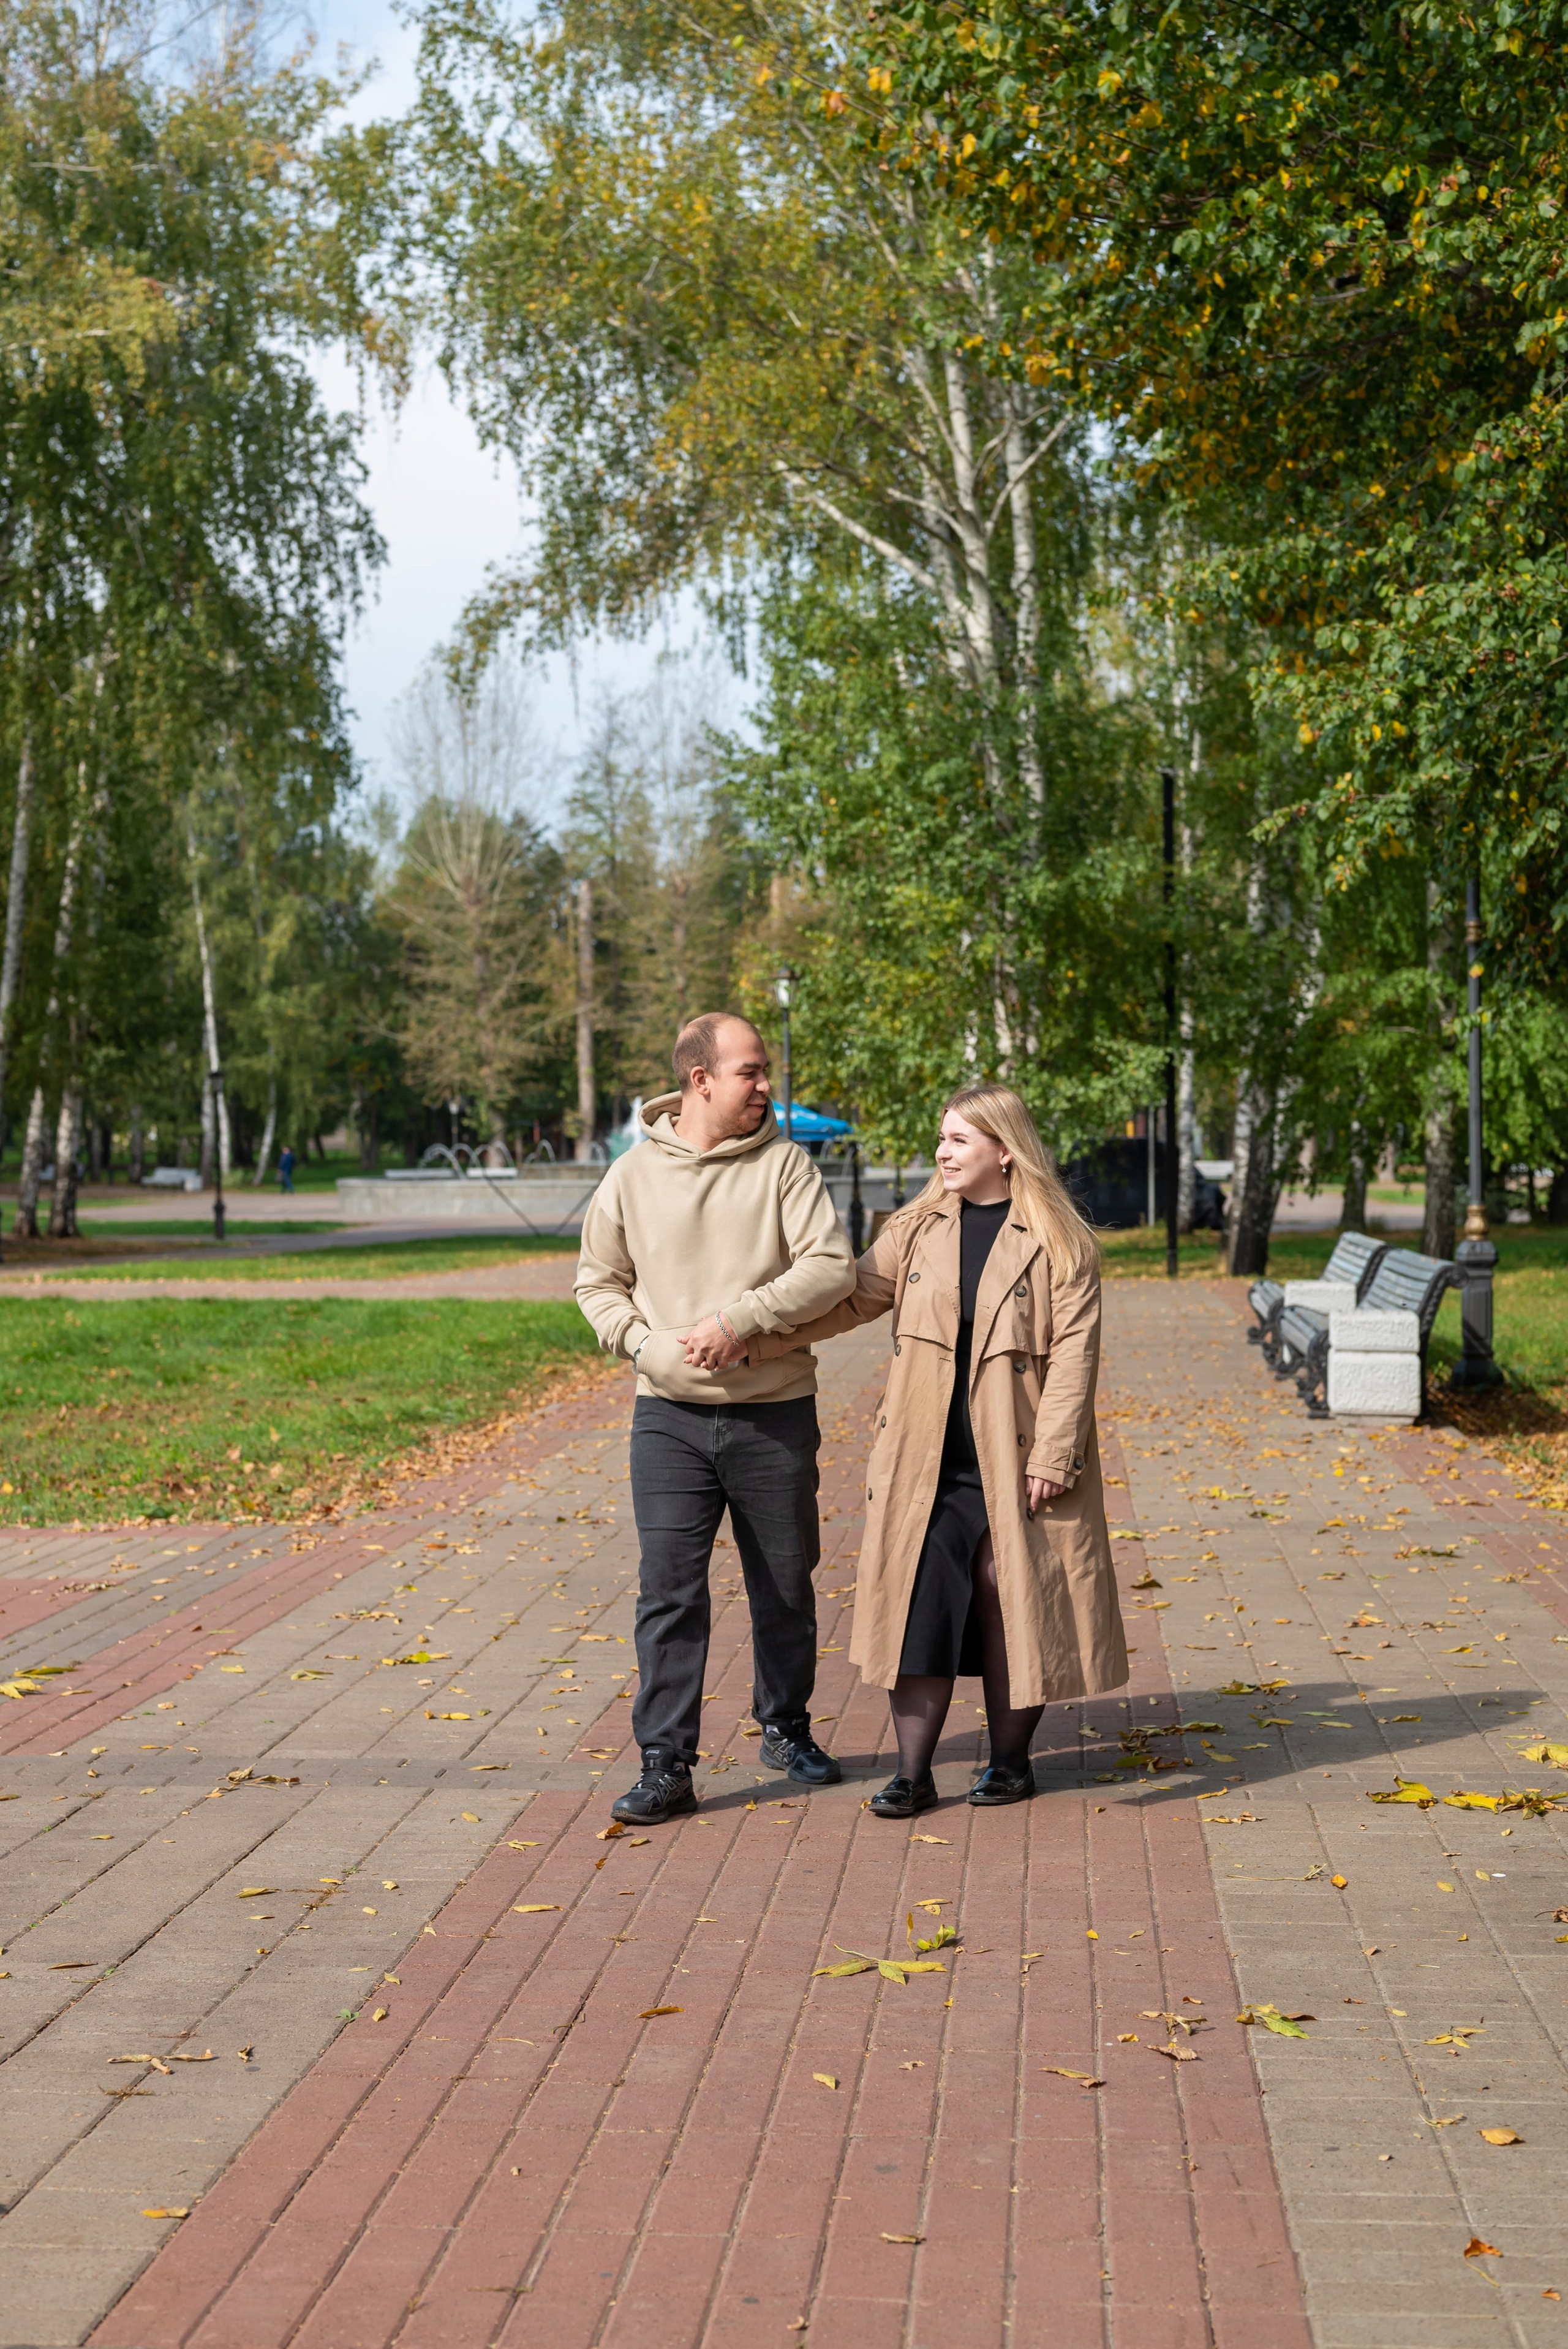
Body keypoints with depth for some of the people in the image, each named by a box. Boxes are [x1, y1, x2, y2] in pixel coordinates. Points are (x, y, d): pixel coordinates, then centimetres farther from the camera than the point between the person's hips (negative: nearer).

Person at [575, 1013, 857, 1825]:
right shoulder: (633, 1176, 2)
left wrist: (742, 1317, -20)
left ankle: (785, 1728, 33)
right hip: (670, 1416, 0)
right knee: (669, 1591, -4)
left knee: (785, 1588, 13)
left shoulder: (785, 1164, -2)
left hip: (775, 1414, 0)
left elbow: (831, 1267, -11)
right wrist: (644, 1342, -7)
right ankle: (665, 1765, 2)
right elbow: (598, 1283, 10)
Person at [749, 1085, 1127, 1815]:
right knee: (918, 1609, 2)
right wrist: (755, 1337, -1)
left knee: (1011, 1611, 5)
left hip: (1015, 1467, -3)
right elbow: (848, 1298, 8)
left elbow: (1073, 1354, -7)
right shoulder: (916, 1231, 8)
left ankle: (1009, 1760, 22)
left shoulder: (1061, 1243, -4)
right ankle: (912, 1774, 9)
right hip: (925, 1462, 3)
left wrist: (1051, 1458, -12)